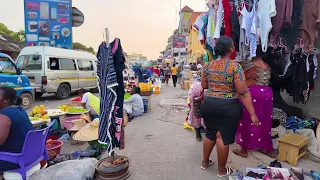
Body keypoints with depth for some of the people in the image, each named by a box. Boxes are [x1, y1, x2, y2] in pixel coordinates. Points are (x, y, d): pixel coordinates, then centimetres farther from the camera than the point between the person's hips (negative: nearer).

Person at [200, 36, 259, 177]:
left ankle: (205, 162, 36)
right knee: (223, 137, 6)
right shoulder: (235, 66, -14)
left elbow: (203, 85, 13)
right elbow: (243, 92, -16)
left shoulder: (208, 65, 2)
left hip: (209, 104, 5)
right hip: (228, 107, -5)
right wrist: (252, 114, -12)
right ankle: (221, 170, 24)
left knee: (210, 134, 19)